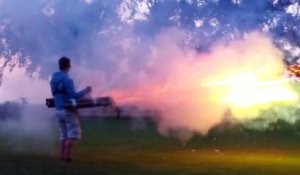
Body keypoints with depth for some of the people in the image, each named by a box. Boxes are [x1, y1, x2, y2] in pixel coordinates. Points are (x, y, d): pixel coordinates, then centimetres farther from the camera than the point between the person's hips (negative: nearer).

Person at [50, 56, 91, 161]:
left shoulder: (53, 79, 7)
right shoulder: (66, 80, -18)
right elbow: (73, 95, -21)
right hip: (68, 110, -8)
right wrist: (85, 91, -9)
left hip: (58, 109, 8)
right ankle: (67, 155, -8)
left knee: (63, 134, 14)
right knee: (74, 133, -2)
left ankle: (62, 155, 10)